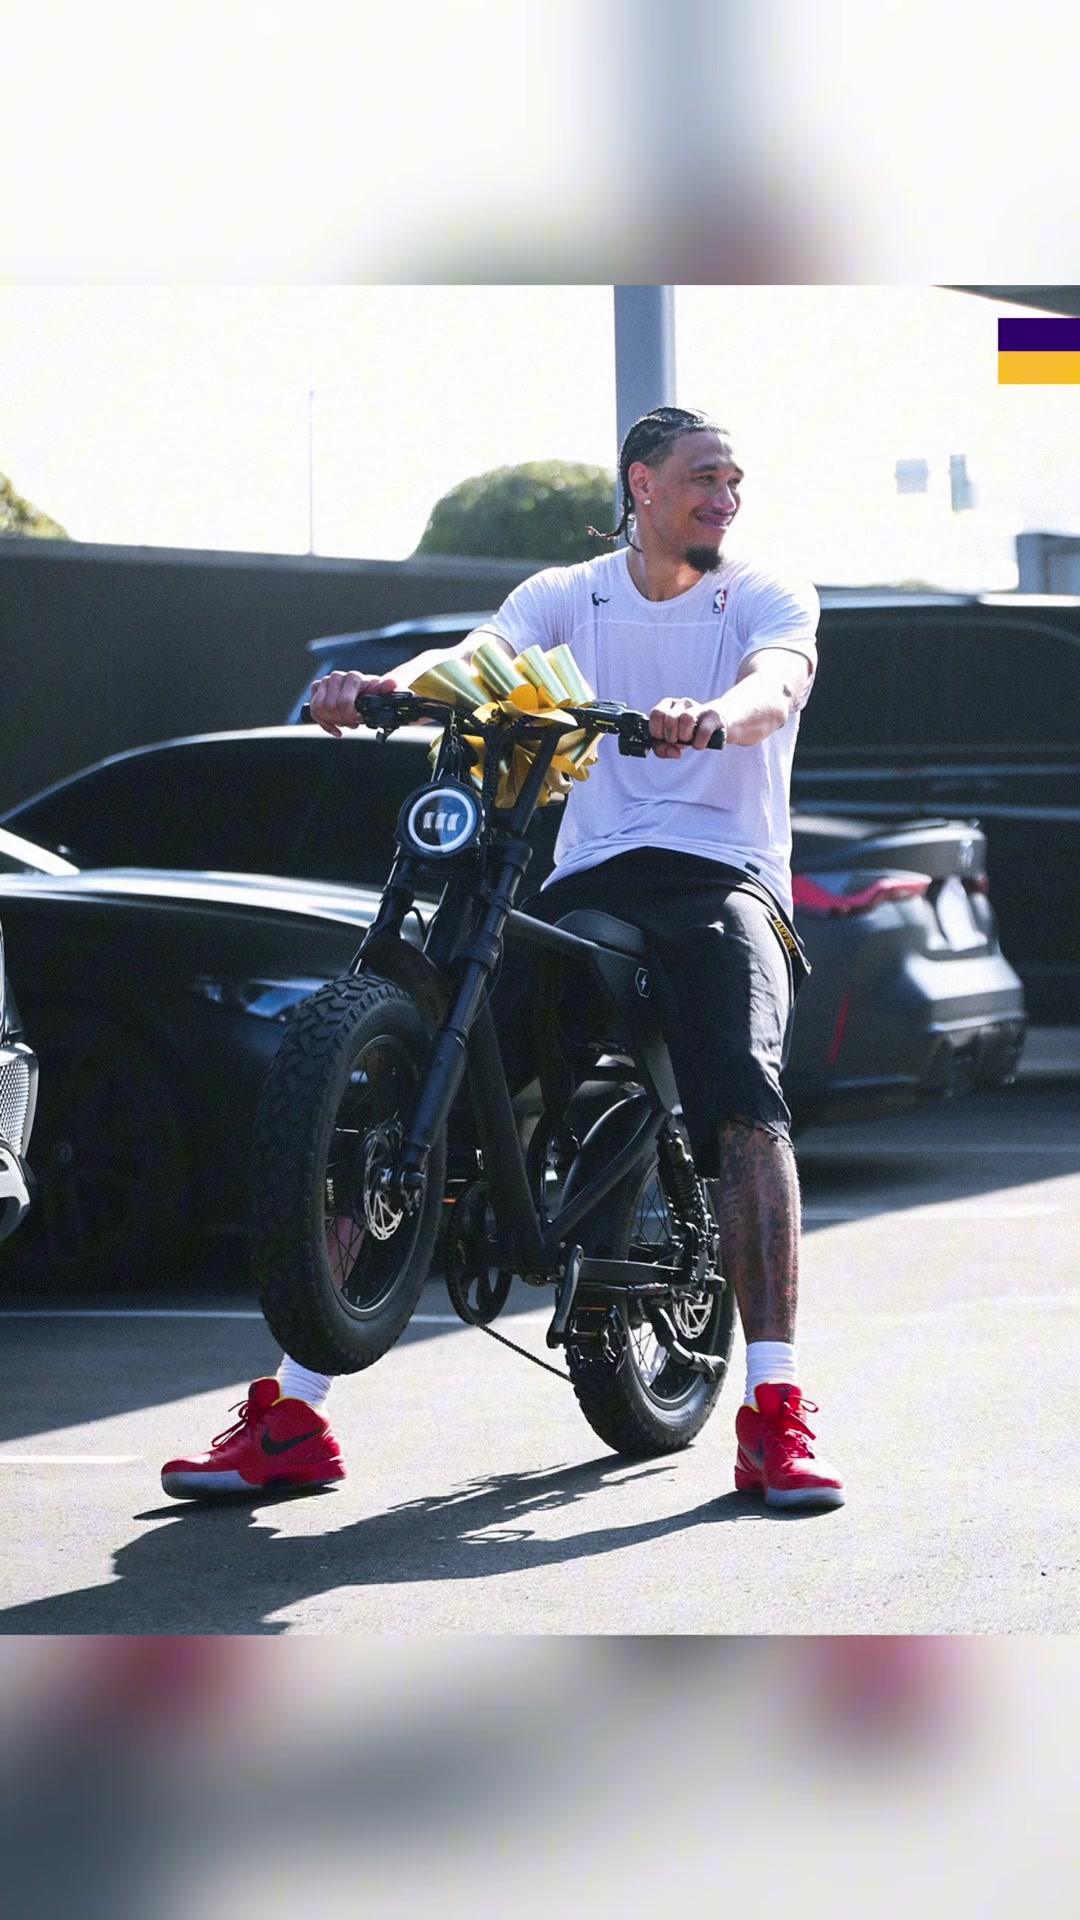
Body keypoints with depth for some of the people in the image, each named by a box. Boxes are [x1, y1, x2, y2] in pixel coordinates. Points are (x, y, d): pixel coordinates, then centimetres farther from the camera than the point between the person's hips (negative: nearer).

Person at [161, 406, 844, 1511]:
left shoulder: (767, 600, 8)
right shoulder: (567, 596, 16)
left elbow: (777, 684, -15)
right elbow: (476, 657, -3)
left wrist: (716, 714, -40)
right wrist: (387, 682, -27)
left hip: (721, 878, -3)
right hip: (582, 883, 3)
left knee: (745, 1103, -31)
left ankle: (774, 1417, -33)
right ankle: (291, 1416, -10)